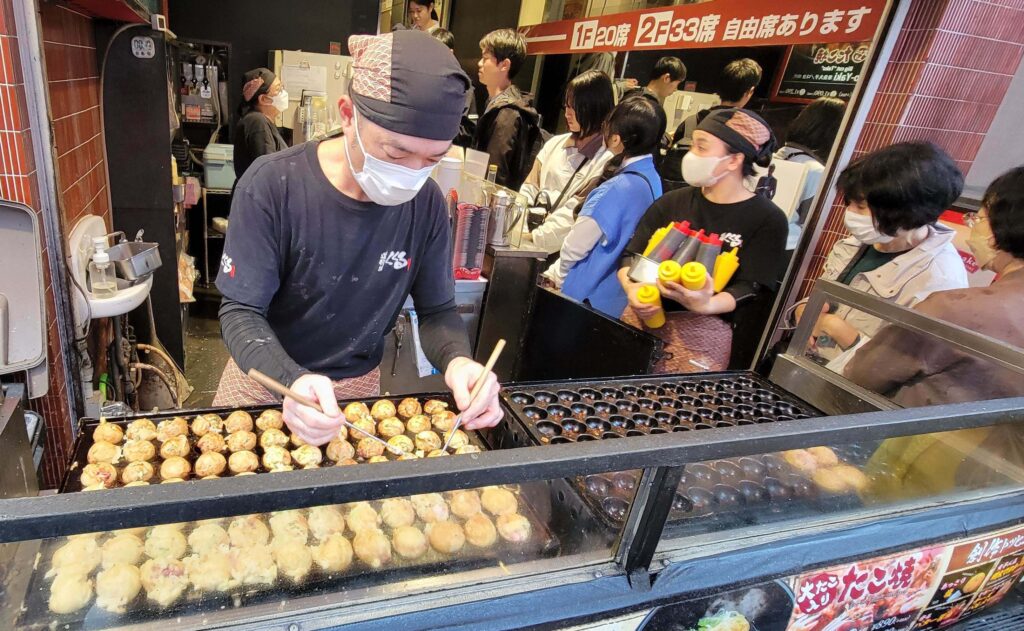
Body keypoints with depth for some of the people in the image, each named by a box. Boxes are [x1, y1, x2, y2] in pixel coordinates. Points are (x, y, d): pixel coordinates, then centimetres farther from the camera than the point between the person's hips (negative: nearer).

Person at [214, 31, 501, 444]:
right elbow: (241, 313, -21)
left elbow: (437, 310, -9)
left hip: (358, 386, 2)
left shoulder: (426, 204, -15)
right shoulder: (272, 186, -24)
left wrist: (457, 361, -32)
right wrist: (291, 380, -41)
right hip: (267, 380, -2)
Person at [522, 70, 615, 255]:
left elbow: (575, 214, -12)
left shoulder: (605, 161, -6)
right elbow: (529, 190, 10)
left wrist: (533, 236, -20)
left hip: (556, 249, -5)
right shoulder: (555, 143, 13)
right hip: (529, 230, 6)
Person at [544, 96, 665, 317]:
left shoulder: (618, 189, -24)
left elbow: (576, 244, -16)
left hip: (591, 297, -7)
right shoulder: (652, 180, 1)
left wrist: (557, 274, 5)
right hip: (617, 298, 7)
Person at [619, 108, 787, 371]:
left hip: (701, 336, -3)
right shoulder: (673, 202, 9)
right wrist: (632, 288, -18)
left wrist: (705, 305, -31)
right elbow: (631, 256, 4)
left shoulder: (768, 220, -2)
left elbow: (749, 290, -10)